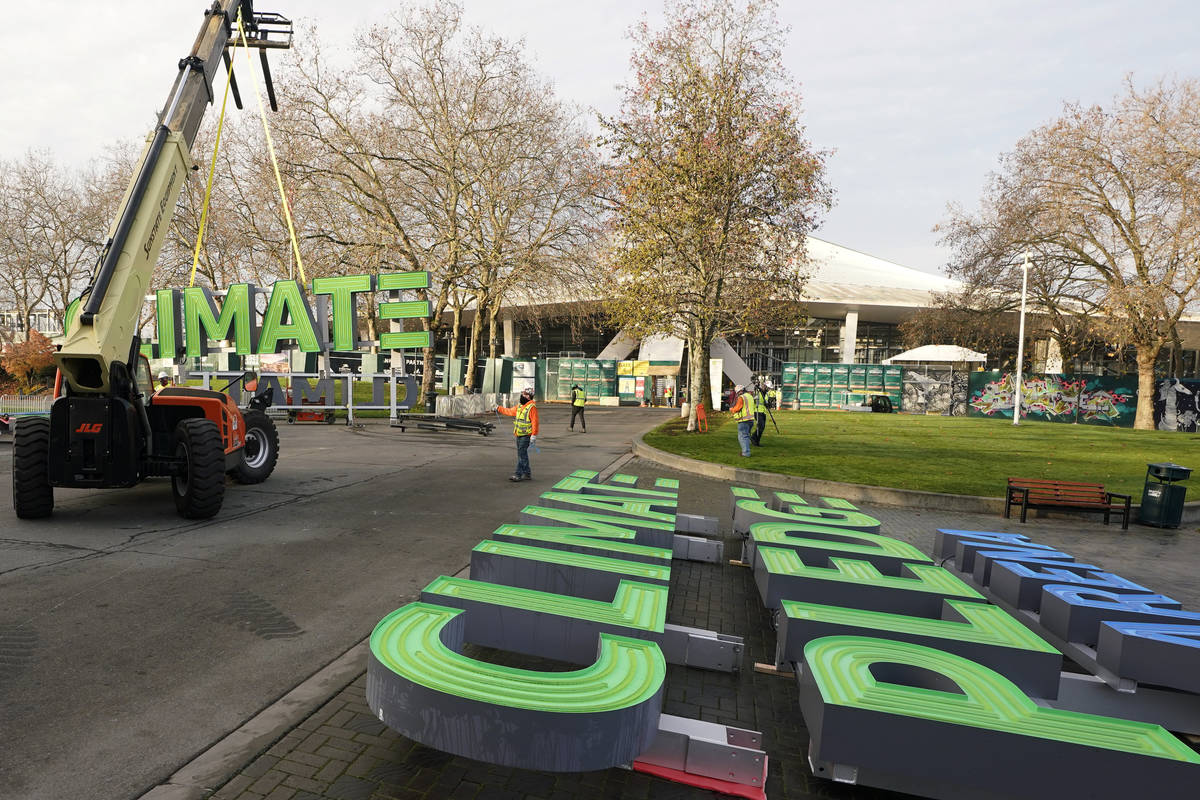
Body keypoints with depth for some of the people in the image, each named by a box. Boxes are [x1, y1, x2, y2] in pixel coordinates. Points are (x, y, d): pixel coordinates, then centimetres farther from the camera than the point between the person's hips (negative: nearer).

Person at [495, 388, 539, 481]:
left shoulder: (532, 407, -13)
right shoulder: (519, 406, 14)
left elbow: (535, 422, -17)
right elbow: (510, 411, 28)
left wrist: (534, 435, -21)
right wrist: (499, 408, 32)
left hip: (526, 435, -9)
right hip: (519, 435, 9)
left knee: (522, 454, -8)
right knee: (522, 454, 12)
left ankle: (518, 474, -5)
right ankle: (527, 474, 20)